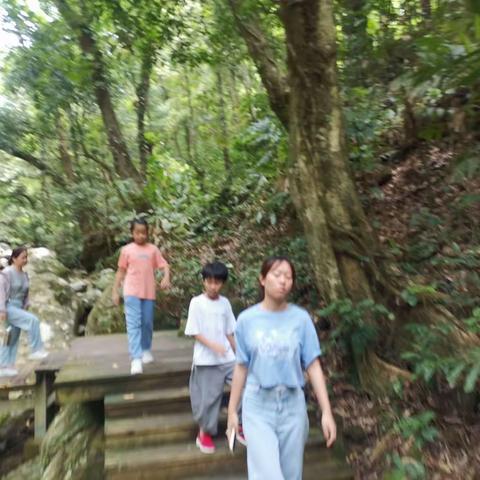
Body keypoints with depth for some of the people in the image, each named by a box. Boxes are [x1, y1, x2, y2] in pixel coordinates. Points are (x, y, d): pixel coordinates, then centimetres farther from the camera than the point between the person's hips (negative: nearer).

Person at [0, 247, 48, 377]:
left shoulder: (24, 274, 9)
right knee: (33, 320, -23)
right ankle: (36, 350, -15)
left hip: (17, 308, 8)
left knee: (12, 339, 10)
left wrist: (25, 309, 9)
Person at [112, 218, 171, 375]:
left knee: (147, 323, 11)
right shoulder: (126, 250, 3)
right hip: (131, 292, -1)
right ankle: (136, 358, -9)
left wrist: (166, 278, -20)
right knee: (133, 324, -8)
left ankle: (146, 350, 33)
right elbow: (121, 271, 8)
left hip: (148, 292, 2)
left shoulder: (153, 249, 4)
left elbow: (164, 266, 1)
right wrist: (115, 291, 5)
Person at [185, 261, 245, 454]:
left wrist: (239, 355, 11)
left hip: (228, 358, 4)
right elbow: (194, 332, -9)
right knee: (208, 397, 6)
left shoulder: (225, 303, 4)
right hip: (206, 360, -4)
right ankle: (204, 433, 30)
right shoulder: (197, 302, -8)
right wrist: (213, 345, -21)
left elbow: (230, 332, 10)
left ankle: (240, 426, 18)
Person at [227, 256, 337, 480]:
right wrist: (232, 411, 7)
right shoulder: (247, 319, -5)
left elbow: (313, 367, -2)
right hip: (258, 406, -1)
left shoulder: (301, 318, -5)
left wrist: (327, 412, -5)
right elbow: (241, 368, 3)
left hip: (292, 405, 1)